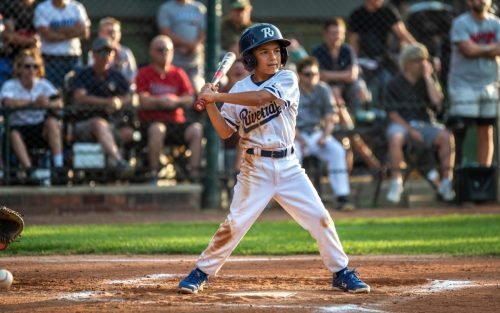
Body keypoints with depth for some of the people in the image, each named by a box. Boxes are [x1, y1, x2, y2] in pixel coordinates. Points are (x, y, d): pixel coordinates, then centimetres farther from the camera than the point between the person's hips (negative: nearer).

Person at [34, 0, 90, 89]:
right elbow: (47, 36, -10)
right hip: (51, 57, -3)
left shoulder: (77, 7, 9)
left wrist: (59, 31, -9)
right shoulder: (42, 9, 0)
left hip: (74, 56, 3)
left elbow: (85, 32, -3)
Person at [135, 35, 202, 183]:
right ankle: (153, 174, -32)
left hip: (177, 122, 3)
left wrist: (176, 101, -16)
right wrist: (160, 101, -21)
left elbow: (190, 99, 4)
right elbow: (144, 102, -5)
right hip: (151, 120, -3)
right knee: (157, 129, -38)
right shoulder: (144, 74, 8)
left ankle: (194, 173, -28)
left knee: (196, 129, -26)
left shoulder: (179, 74, 16)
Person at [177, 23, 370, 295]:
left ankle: (341, 273, 10)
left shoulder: (287, 79, -4)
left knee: (320, 218, -4)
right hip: (255, 168, 0)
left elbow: (260, 97, -23)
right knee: (234, 224, -6)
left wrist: (217, 96, -23)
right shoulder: (240, 90, 3)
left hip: (288, 167, 0)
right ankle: (201, 272, 9)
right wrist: (210, 105, -12)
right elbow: (225, 132, 2)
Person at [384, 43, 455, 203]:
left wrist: (428, 77, -5)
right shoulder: (394, 84, 3)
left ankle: (446, 182, -21)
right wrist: (410, 130, -14)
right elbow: (392, 113, -3)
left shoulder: (429, 81, 11)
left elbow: (436, 102, -7)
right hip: (402, 124, -2)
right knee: (395, 137, -37)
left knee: (446, 136, -26)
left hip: (426, 124, 2)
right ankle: (396, 183, -28)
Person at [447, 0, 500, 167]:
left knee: (486, 133, 4)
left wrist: (479, 49, -12)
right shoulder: (460, 23, -5)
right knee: (459, 132, -9)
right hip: (463, 84, -5)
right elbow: (468, 49, -16)